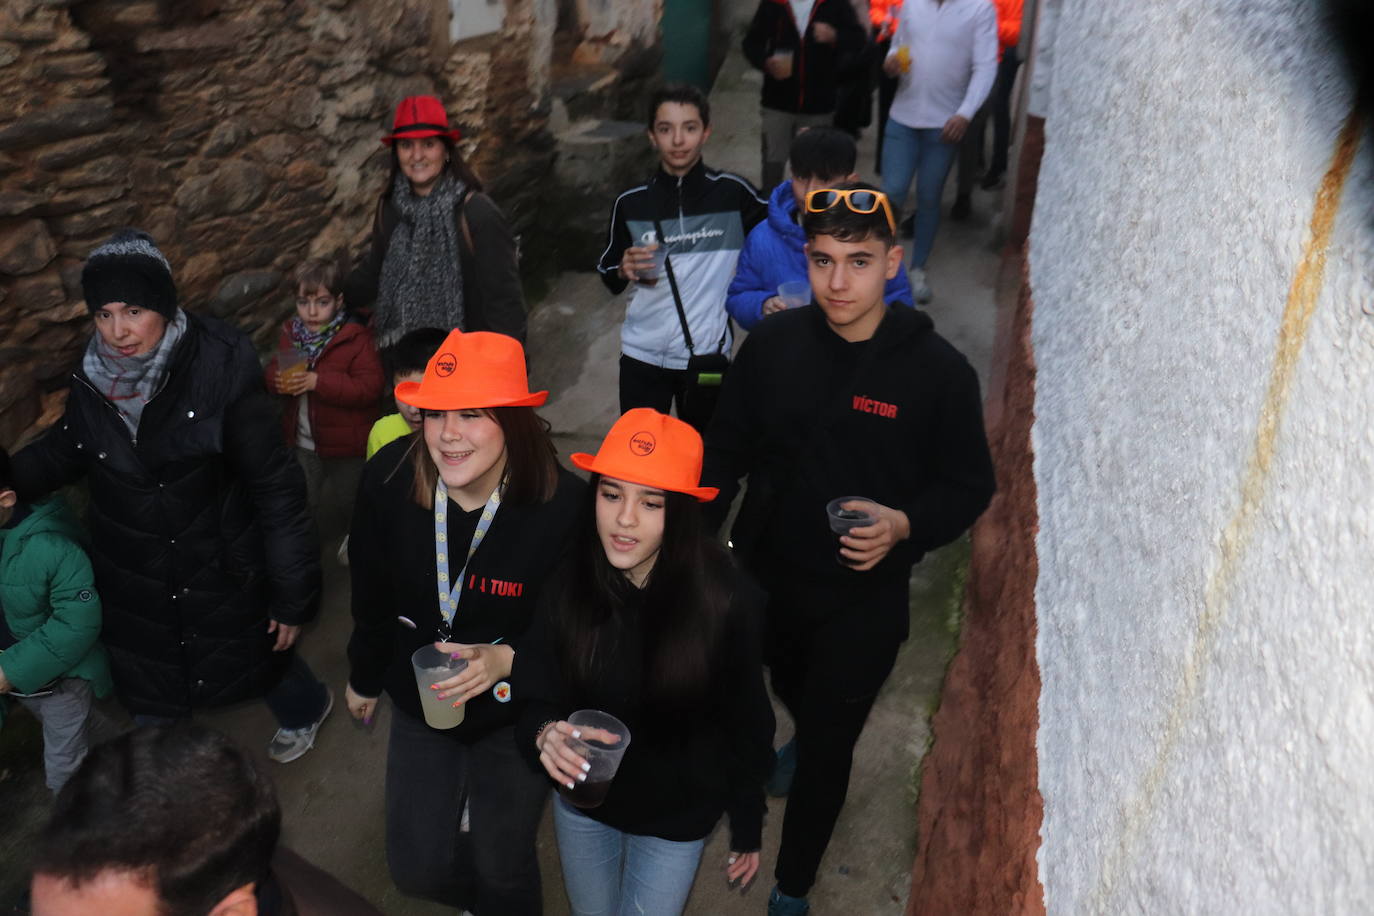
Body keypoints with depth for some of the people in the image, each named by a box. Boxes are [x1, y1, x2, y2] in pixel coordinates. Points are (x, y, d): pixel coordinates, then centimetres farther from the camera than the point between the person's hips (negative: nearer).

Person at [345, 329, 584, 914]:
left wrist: (508, 659, -33)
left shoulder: (565, 507, -30)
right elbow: (372, 594, -2)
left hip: (515, 712, -3)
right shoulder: (389, 477, -20)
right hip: (420, 701, 3)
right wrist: (364, 678, 13)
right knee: (416, 869, 19)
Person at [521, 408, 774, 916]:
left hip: (675, 816, -2)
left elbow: (745, 724, -12)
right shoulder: (564, 579, -22)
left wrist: (748, 830, 0)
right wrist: (545, 732, -36)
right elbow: (535, 694, -12)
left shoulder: (728, 600, -26)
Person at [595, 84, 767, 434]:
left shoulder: (732, 193, -5)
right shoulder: (631, 204, -1)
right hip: (642, 355, 1)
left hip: (707, 354, -1)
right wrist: (625, 270, -11)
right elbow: (609, 276, 10)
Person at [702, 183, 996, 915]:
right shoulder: (773, 343, -11)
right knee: (791, 692, 30)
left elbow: (969, 486, -8)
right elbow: (727, 447, 1)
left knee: (828, 750, 8)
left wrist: (904, 525, -26)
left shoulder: (938, 371, -18)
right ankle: (803, 742, 67)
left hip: (863, 600, -3)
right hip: (764, 575, 3)